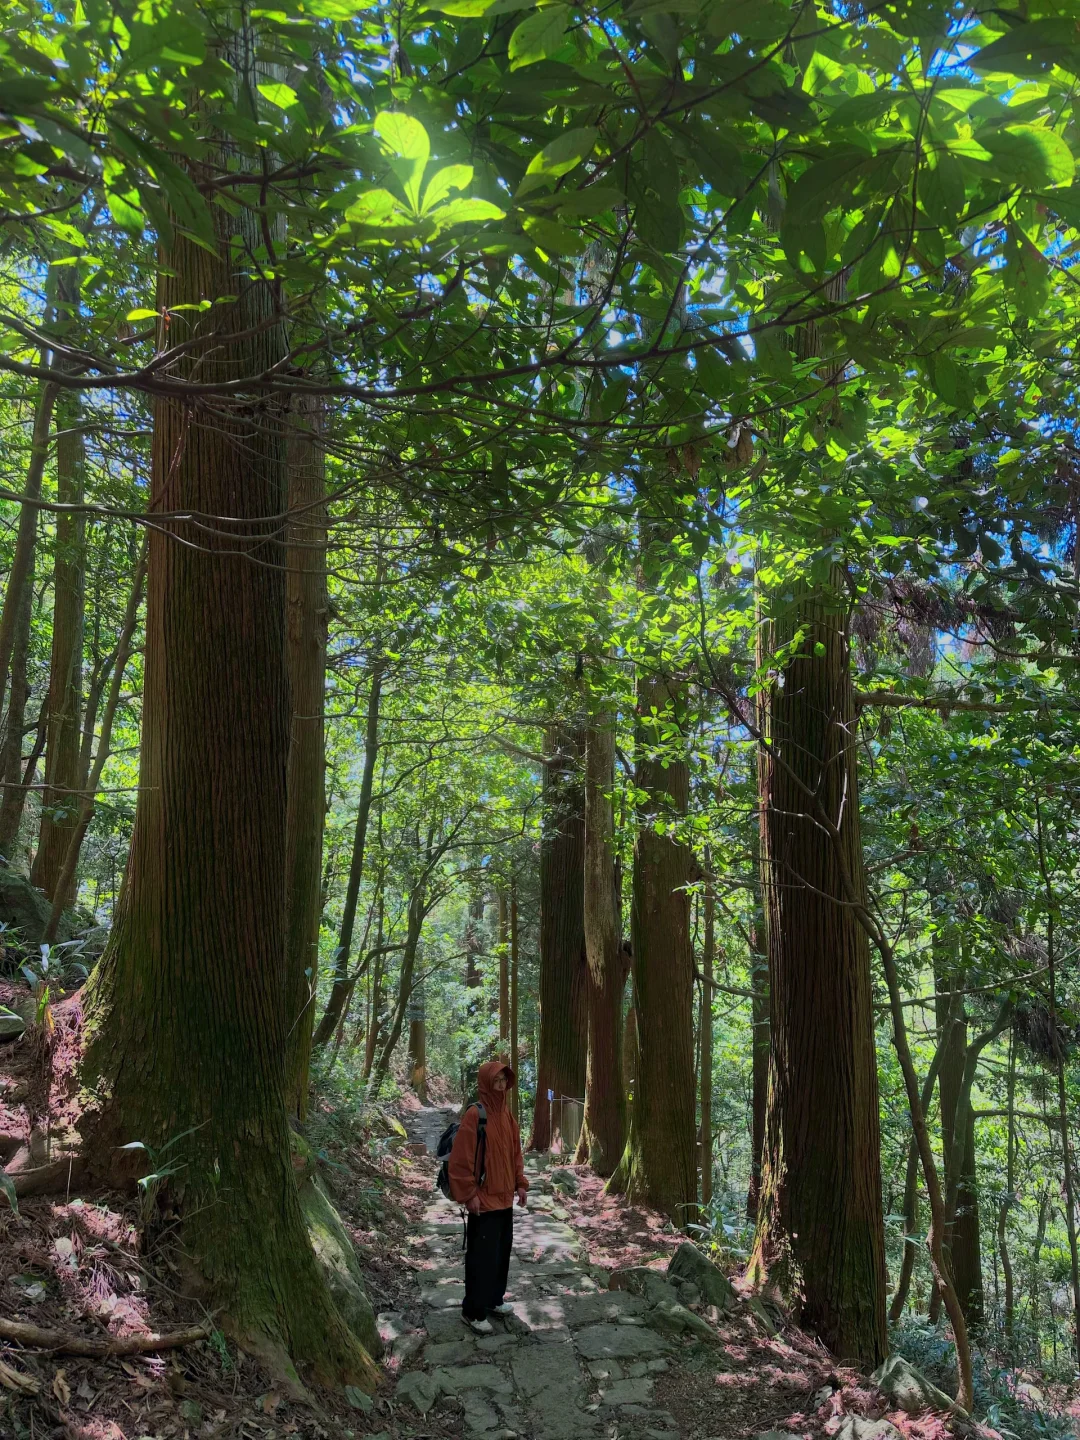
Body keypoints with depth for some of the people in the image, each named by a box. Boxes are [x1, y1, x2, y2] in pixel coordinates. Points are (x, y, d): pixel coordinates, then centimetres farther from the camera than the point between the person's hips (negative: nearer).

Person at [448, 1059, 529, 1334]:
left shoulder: (506, 1114, 6)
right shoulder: (475, 1115, -18)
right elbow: (461, 1157, -18)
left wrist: (520, 1184, 10)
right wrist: (469, 1194, -18)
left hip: (504, 1197, 8)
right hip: (483, 1199, -8)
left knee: (502, 1251, 16)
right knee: (482, 1255, -1)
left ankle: (494, 1299, 31)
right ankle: (473, 1311, 10)